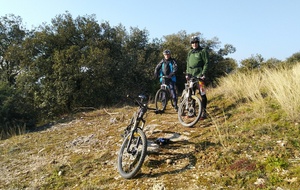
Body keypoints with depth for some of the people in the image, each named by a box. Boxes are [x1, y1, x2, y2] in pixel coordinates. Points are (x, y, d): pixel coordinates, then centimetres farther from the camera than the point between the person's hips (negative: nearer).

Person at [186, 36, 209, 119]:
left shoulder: (203, 51, 0)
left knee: (202, 94, -9)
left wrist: (203, 73, -15)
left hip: (199, 74, -6)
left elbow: (206, 63, -6)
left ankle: (204, 112, -2)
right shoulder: (190, 52, 17)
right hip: (191, 75, 6)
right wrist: (187, 73, 9)